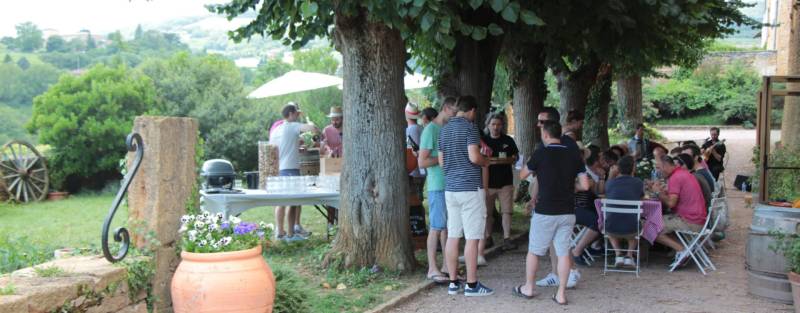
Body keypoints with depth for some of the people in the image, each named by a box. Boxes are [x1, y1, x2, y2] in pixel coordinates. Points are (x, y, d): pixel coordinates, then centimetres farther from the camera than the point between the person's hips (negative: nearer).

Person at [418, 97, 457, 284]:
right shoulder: (431, 130, -12)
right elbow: (422, 162, -16)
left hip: (451, 185, 8)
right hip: (438, 186, -8)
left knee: (447, 226, 12)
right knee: (437, 227, -3)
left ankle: (447, 265, 21)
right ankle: (432, 269, 4)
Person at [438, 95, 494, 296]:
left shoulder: (444, 129, 13)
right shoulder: (469, 126, -9)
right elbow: (474, 157, -18)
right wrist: (486, 162, 2)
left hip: (450, 188, 7)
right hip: (470, 188, -7)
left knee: (452, 236, 8)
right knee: (472, 238, -2)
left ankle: (453, 283, 12)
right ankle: (471, 285, 1)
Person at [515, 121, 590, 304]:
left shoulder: (541, 154, -8)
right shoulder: (574, 156, 2)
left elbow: (523, 175, 6)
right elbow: (585, 185, 0)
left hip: (545, 211, -3)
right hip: (567, 212, 3)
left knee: (534, 251, 11)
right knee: (563, 252, 6)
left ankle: (528, 288, 22)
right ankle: (561, 293, 6)